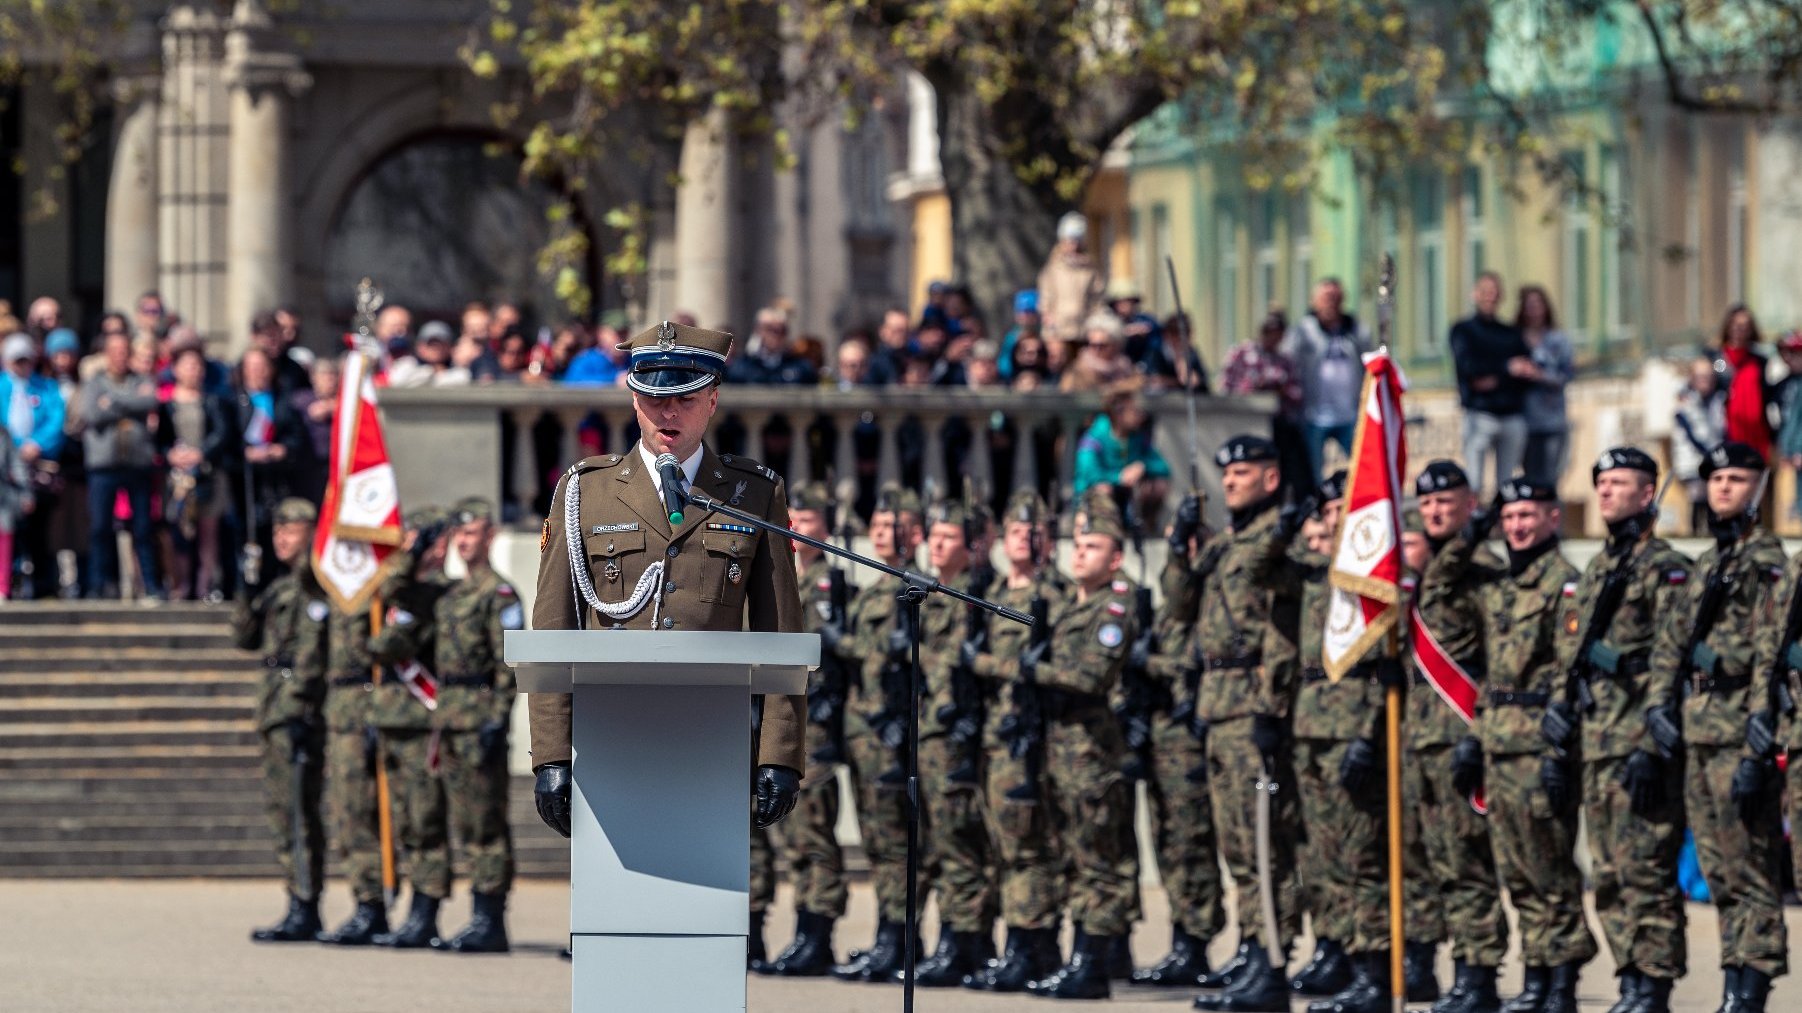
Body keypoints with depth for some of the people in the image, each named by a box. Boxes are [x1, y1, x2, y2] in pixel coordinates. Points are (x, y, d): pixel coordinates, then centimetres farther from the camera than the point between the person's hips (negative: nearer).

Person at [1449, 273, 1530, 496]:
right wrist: (1507, 368, -10)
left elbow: (1528, 368, 7)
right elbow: (1465, 366, -7)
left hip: (1513, 415, 4)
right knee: (1474, 480, -12)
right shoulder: (1464, 330, 9)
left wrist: (1495, 379, -8)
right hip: (1480, 413, -4)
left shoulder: (1512, 333, 20)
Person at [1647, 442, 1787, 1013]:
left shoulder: (1766, 560, -6)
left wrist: (1757, 747, -19)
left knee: (1751, 870, -8)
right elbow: (1671, 640, 22)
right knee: (1718, 871, 10)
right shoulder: (1708, 564, 19)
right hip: (1695, 731, 8)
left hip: (1738, 730, -8)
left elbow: (1770, 654, -13)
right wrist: (1658, 704, 5)